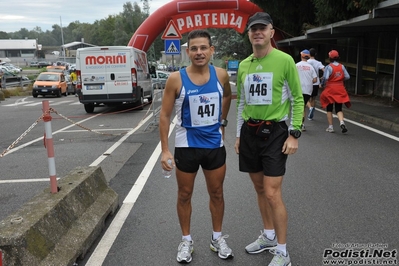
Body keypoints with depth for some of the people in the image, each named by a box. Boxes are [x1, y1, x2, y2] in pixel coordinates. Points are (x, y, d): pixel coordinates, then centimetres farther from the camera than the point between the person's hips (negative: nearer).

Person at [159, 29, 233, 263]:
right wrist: (165, 150, -12)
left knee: (217, 193, 15)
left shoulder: (221, 75, -5)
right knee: (185, 195, 12)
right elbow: (165, 115, -8)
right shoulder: (176, 79, -13)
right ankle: (186, 240, 32)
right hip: (187, 146, -2)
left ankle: (218, 238, 35)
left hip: (215, 145, 3)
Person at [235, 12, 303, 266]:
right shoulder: (243, 65, 9)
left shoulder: (284, 60, -7)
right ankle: (269, 236, 33)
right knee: (260, 189, 14)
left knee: (272, 193, -7)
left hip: (274, 132, -5)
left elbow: (297, 99, -5)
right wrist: (239, 134, 15)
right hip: (249, 132, 6)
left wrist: (294, 134, -10)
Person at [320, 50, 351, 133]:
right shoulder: (342, 66, 2)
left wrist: (322, 85, -4)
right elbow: (347, 77, 1)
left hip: (330, 90, -3)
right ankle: (342, 122, -15)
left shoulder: (329, 67, -11)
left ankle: (330, 126, 10)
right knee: (339, 109, 9)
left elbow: (325, 78, -21)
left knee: (329, 109, 10)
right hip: (340, 90, 3)